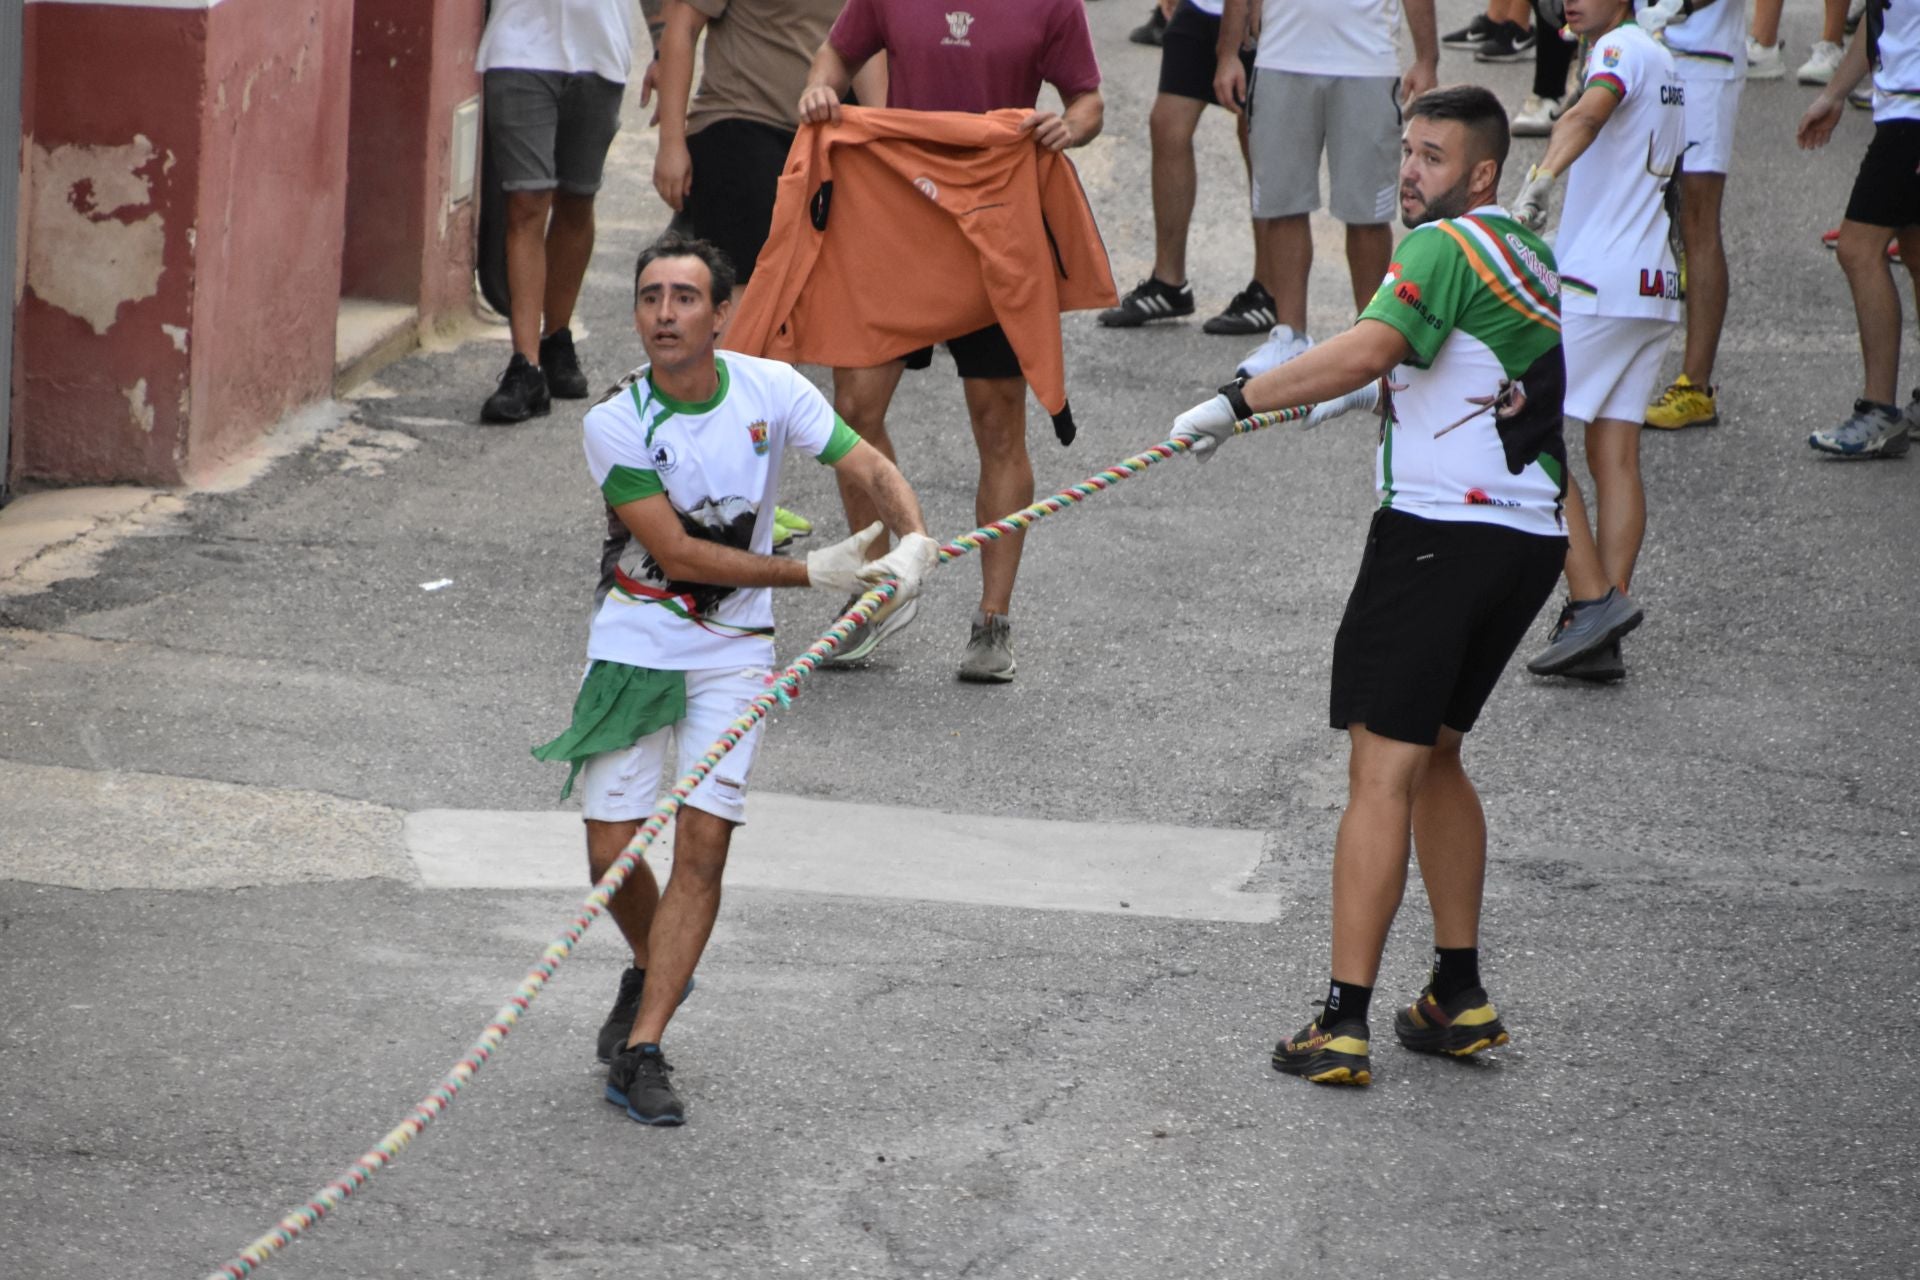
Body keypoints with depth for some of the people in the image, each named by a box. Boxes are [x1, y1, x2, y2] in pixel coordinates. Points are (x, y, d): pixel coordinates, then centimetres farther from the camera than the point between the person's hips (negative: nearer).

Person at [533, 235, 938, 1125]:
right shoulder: (615, 424, -14)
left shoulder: (771, 391, -7)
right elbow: (676, 554, -16)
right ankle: (652, 972, 31)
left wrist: (914, 538, -27)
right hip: (633, 641, -1)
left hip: (732, 649, 1)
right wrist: (808, 572, -21)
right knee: (610, 853, -2)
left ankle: (641, 1049, -7)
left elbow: (869, 468, -6)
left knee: (702, 844, -11)